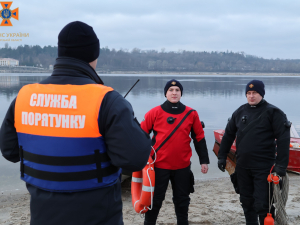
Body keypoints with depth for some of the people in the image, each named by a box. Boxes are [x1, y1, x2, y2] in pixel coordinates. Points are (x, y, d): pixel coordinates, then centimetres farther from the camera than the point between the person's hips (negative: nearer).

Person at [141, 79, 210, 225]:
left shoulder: (191, 114, 0)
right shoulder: (155, 112, -6)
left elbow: (199, 138, 7)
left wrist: (204, 160, 6)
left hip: (183, 166, 2)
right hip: (159, 165, -2)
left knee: (182, 200, 17)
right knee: (155, 199, 9)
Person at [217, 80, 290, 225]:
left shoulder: (272, 112, -6)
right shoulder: (240, 112, 9)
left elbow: (283, 139, -10)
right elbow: (228, 135, 15)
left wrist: (281, 164, -15)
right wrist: (222, 156, 13)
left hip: (263, 168, -5)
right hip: (242, 167, 5)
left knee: (262, 204, -4)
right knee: (246, 201, 16)